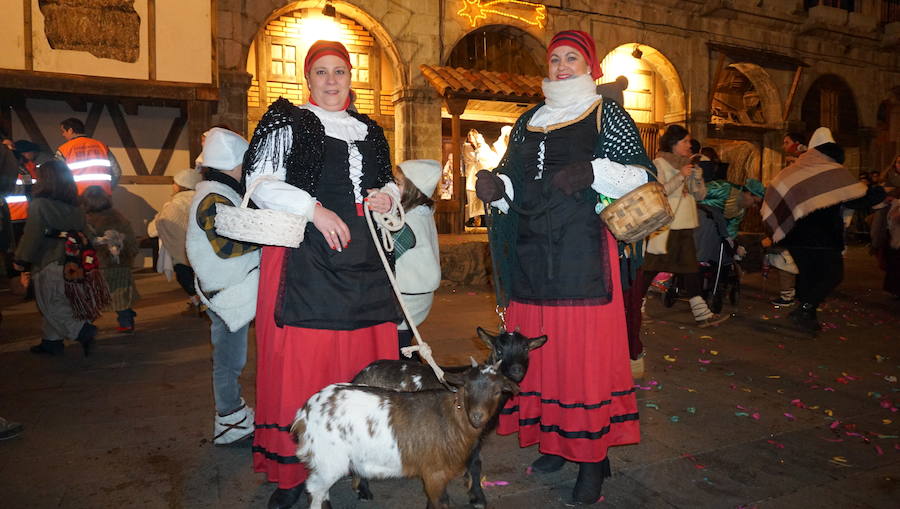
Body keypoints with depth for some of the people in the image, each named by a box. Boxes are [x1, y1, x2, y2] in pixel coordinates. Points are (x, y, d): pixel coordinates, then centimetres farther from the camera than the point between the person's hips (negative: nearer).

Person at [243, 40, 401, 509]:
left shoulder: (369, 131, 21)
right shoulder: (287, 122, 6)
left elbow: (388, 182, 29)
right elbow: (259, 182, -3)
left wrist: (388, 195, 5)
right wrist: (315, 209, -15)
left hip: (364, 262, 5)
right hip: (305, 260, -5)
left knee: (366, 356, 5)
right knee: (300, 360, -6)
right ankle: (290, 471, 3)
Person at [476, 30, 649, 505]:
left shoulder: (607, 114, 6)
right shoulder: (529, 121, 20)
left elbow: (642, 175, -1)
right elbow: (512, 181, 21)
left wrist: (594, 171, -17)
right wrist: (495, 185, -1)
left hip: (584, 251, -5)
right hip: (532, 252, 5)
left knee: (586, 350, -5)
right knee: (540, 348, 6)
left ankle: (592, 457, 6)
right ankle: (555, 440, 20)